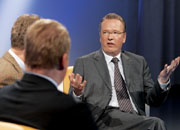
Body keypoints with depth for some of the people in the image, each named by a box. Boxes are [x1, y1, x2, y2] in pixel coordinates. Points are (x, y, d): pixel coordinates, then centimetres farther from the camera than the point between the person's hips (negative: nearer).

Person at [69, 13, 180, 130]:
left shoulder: (138, 62, 21)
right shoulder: (84, 63, 13)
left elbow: (153, 100, 16)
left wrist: (162, 82, -5)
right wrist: (77, 93, -17)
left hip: (136, 118, 4)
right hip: (105, 118, -4)